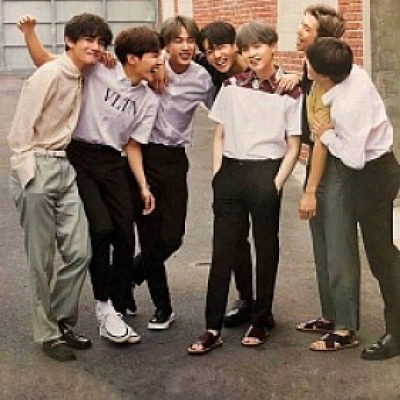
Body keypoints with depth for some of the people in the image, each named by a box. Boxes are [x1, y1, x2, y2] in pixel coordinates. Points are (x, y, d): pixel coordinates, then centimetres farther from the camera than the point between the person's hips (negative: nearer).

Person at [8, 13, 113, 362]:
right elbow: (21, 129, -14)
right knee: (42, 260, 1)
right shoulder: (50, 75, -13)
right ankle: (48, 335, 13)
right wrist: (30, 178, -17)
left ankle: (63, 323, 23)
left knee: (79, 252, 5)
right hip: (37, 168, -7)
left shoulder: (81, 77, 11)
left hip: (64, 167, 8)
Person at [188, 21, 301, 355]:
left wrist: (277, 183, -9)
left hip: (265, 173, -2)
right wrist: (218, 175, 3)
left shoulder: (290, 93, -3)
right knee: (222, 251, 2)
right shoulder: (231, 86, 6)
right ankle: (213, 329, 6)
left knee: (266, 248, 8)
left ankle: (261, 321, 23)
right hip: (230, 171, 3)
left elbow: (293, 147, -1)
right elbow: (220, 135, 12)